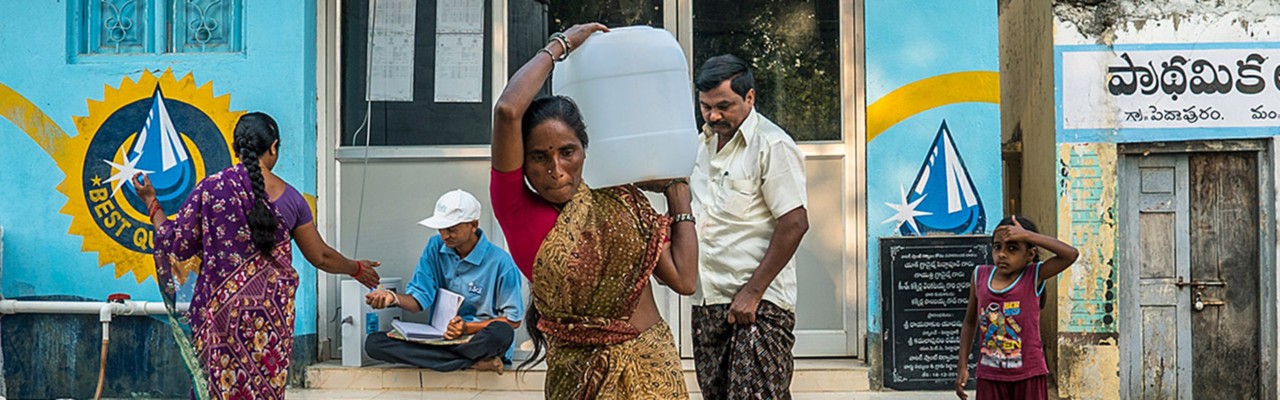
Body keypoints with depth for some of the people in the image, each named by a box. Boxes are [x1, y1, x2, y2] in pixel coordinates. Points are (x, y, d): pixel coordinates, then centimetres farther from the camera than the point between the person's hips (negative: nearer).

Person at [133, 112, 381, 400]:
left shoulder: (211, 189, -6)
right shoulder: (290, 198, 1)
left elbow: (178, 245, -1)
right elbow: (321, 257, 10)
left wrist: (151, 202, 13)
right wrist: (357, 269, 29)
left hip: (220, 312, -1)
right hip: (271, 316, 2)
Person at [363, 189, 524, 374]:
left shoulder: (500, 262, -10)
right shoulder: (436, 247, 5)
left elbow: (513, 319, -7)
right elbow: (419, 299, 1)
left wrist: (469, 328, -19)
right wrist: (394, 298, -21)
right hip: (438, 336, 6)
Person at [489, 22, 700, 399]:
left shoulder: (617, 198, 1)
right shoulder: (517, 209, -11)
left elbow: (683, 279, -1)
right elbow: (507, 111, -26)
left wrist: (677, 191, 5)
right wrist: (560, 44, -13)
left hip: (654, 366, 3)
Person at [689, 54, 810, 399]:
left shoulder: (772, 146, -10)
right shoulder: (703, 142, 15)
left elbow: (794, 224, -16)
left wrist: (752, 292, -17)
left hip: (759, 304, -8)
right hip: (706, 301, 8)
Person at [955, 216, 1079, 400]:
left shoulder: (1034, 276, -8)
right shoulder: (980, 275, 0)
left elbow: (1071, 254, -23)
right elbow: (970, 322, 11)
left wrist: (1027, 235, -23)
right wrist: (962, 366, 9)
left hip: (1028, 375, -2)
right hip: (990, 376, 2)